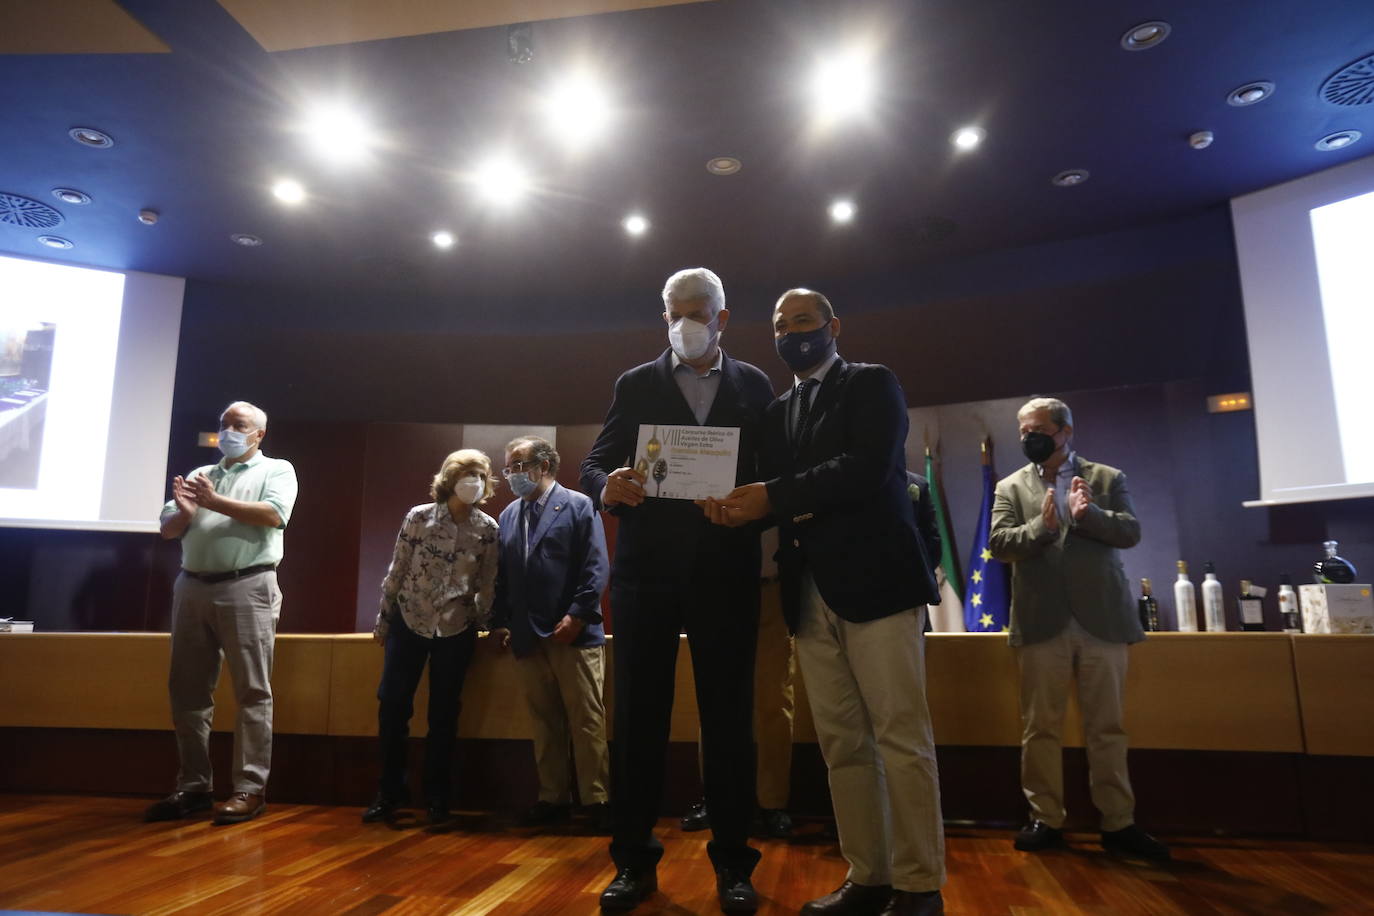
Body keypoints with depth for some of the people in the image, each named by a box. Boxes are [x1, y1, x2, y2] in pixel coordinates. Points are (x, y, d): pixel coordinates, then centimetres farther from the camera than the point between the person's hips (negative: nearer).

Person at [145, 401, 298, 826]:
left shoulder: (276, 470, 6)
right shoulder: (200, 474, 20)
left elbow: (274, 514, -13)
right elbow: (167, 529, 15)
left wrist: (215, 502, -11)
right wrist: (184, 513, -7)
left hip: (247, 589, -6)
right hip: (192, 588, 6)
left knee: (251, 691, -4)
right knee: (188, 691, 9)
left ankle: (250, 788, 1)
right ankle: (194, 786, 19)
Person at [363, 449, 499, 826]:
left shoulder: (488, 528, -5)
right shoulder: (419, 517, -7)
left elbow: (487, 584, 2)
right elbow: (396, 571, -1)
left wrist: (484, 624, 5)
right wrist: (383, 619, 3)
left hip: (456, 629, 0)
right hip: (409, 622, 0)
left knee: (444, 713, 5)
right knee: (392, 704, 1)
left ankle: (437, 797, 20)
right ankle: (389, 792, 18)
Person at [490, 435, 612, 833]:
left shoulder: (578, 506, -1)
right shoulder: (508, 515, 17)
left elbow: (597, 568, -8)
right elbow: (502, 575, 16)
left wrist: (577, 615, -14)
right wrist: (500, 621, 8)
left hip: (574, 633, -5)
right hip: (527, 637, 5)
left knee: (587, 721, 1)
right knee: (544, 723, 11)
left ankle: (596, 800, 10)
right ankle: (553, 798, 22)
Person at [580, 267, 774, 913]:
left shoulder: (754, 386, 9)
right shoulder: (635, 385, 9)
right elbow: (595, 465, 2)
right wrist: (608, 487, -20)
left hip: (726, 570, 0)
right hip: (646, 569, 1)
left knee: (729, 716, 6)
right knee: (638, 716, 5)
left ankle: (732, 862, 19)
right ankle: (634, 859, 19)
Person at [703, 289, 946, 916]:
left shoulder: (872, 383, 4)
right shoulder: (777, 411, 21)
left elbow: (868, 468, -12)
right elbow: (774, 496, 15)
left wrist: (773, 497, -14)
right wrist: (740, 508, -8)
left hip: (874, 578, -5)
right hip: (811, 593, 5)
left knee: (901, 736, -2)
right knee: (842, 744, 7)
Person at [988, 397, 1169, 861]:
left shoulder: (1108, 478, 8)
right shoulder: (1011, 487, 8)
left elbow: (1130, 531, -3)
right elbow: (998, 544, -3)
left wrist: (1088, 514, -18)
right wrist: (1042, 526, -19)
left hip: (1101, 619, 0)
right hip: (1041, 622, 0)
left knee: (1107, 727, 8)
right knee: (1040, 728, 5)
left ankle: (1118, 823, 19)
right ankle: (1046, 819, 16)